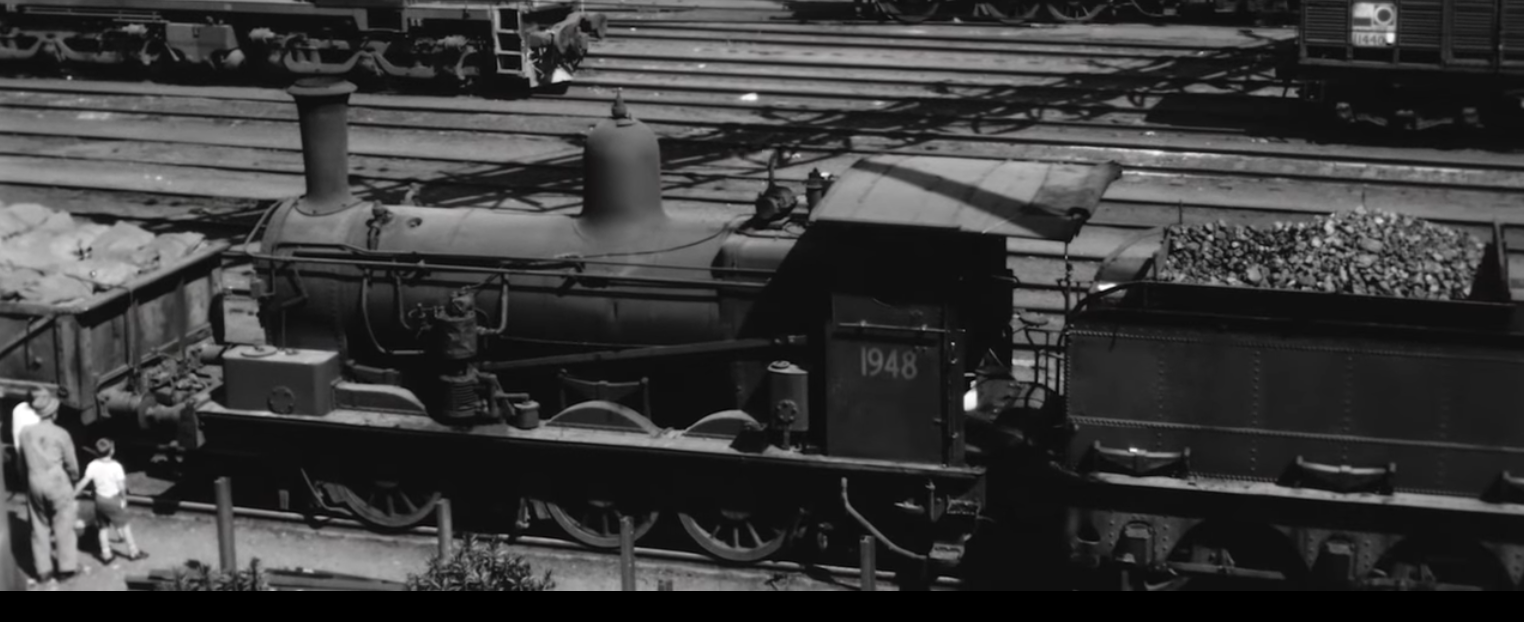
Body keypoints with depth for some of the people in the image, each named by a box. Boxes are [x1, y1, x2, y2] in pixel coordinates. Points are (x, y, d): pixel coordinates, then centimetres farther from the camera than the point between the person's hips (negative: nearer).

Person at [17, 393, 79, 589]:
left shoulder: (25, 433, -1)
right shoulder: (61, 435, -10)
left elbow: (22, 459, 5)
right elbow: (71, 464, -3)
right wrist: (73, 479, 16)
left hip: (35, 483, 3)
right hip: (57, 483, -3)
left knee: (40, 527, 11)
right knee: (64, 527, 8)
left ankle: (44, 571, 14)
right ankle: (67, 567, 11)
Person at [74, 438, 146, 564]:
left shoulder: (93, 466, -9)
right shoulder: (116, 466, -19)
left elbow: (84, 482, -8)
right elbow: (122, 486, -17)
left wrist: (73, 495, 2)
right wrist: (124, 499, 0)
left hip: (100, 500, 4)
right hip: (113, 500, -4)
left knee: (103, 527, 16)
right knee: (123, 526, 10)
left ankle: (106, 554, 21)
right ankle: (133, 552, 19)